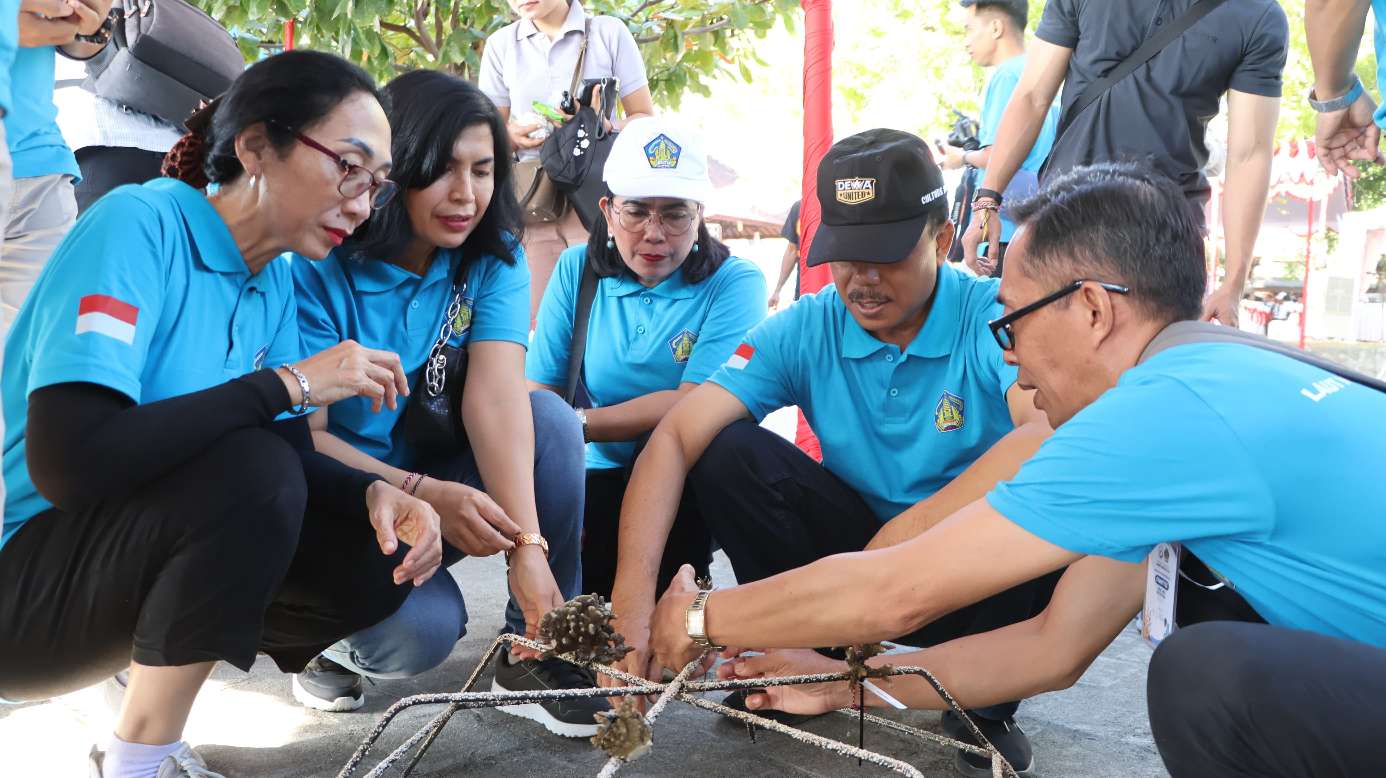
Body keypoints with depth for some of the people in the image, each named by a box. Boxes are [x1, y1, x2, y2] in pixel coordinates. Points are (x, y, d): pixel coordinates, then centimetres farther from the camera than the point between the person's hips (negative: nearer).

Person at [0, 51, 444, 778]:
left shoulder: (273, 282, 2)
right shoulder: (138, 223, -21)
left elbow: (291, 454, 1)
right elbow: (68, 458, -33)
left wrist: (376, 493, -20)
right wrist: (288, 383, -29)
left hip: (149, 550, 7)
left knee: (382, 555, -8)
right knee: (252, 471, -31)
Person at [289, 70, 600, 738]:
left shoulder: (493, 258, -7)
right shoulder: (321, 267, -17)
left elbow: (497, 395, -22)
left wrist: (529, 547, -35)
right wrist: (422, 494, -35)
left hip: (442, 474, 4)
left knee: (550, 415, -23)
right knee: (422, 629, -31)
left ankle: (537, 654, -13)